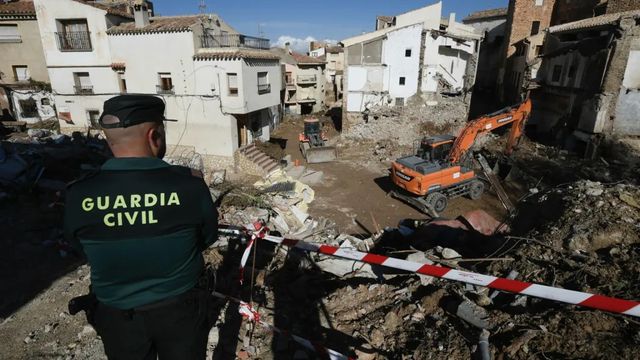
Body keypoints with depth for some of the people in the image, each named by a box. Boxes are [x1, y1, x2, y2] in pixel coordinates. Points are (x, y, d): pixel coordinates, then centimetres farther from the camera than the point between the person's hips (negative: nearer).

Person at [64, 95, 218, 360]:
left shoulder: (78, 196, -19)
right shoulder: (189, 186, -26)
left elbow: (81, 247, 0)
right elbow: (208, 237, -8)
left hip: (116, 316, 2)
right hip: (180, 310, -1)